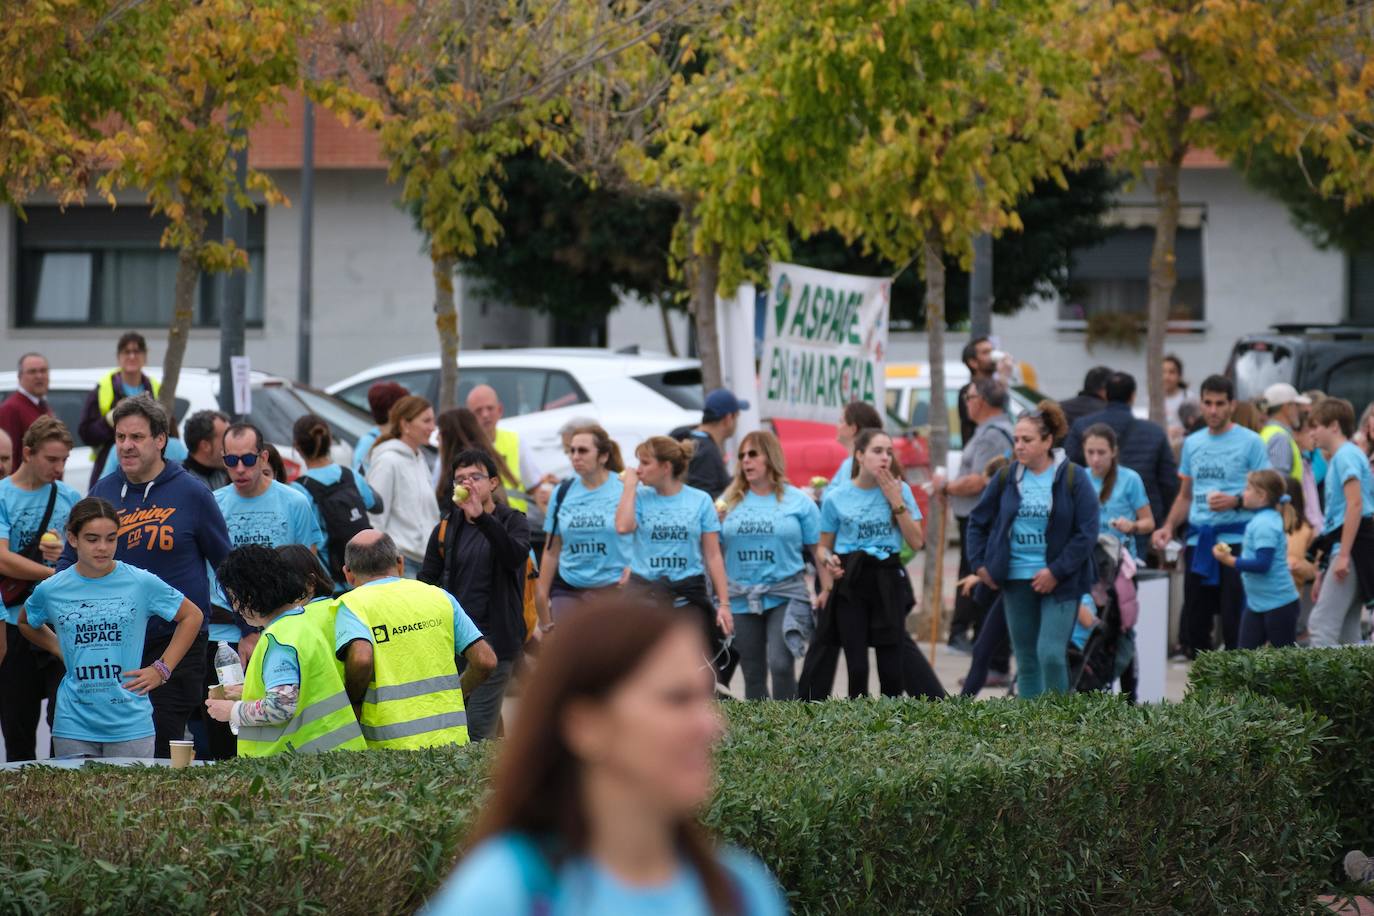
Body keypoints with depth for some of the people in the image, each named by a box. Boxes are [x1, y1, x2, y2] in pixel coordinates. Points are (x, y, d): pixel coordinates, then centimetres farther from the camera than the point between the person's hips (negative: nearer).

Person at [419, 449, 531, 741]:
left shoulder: (512, 522, 3)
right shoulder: (446, 530, 13)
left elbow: (516, 555, -19)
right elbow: (426, 585, 13)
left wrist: (480, 516, -31)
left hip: (493, 641, -3)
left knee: (479, 734, -9)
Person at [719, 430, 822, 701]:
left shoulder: (798, 502, 2)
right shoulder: (730, 502, 9)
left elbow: (818, 550, 3)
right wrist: (716, 523, -7)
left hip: (785, 595, -3)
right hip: (741, 599, 3)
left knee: (780, 664, -19)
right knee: (753, 675, 8)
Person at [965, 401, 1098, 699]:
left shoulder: (1073, 478, -7)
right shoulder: (1007, 478, 4)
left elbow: (1087, 532, -9)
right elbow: (978, 521, 16)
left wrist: (1056, 572, -14)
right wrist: (979, 565, 6)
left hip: (1059, 582, -4)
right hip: (1016, 580, 4)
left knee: (1051, 654, -14)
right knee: (1026, 660, 8)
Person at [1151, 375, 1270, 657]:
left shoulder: (1250, 442, -2)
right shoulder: (1192, 443, 15)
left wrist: (1235, 502, -21)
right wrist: (1168, 527, 8)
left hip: (1235, 538, -6)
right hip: (1198, 539, 6)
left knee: (1234, 622, -9)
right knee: (1194, 621, 8)